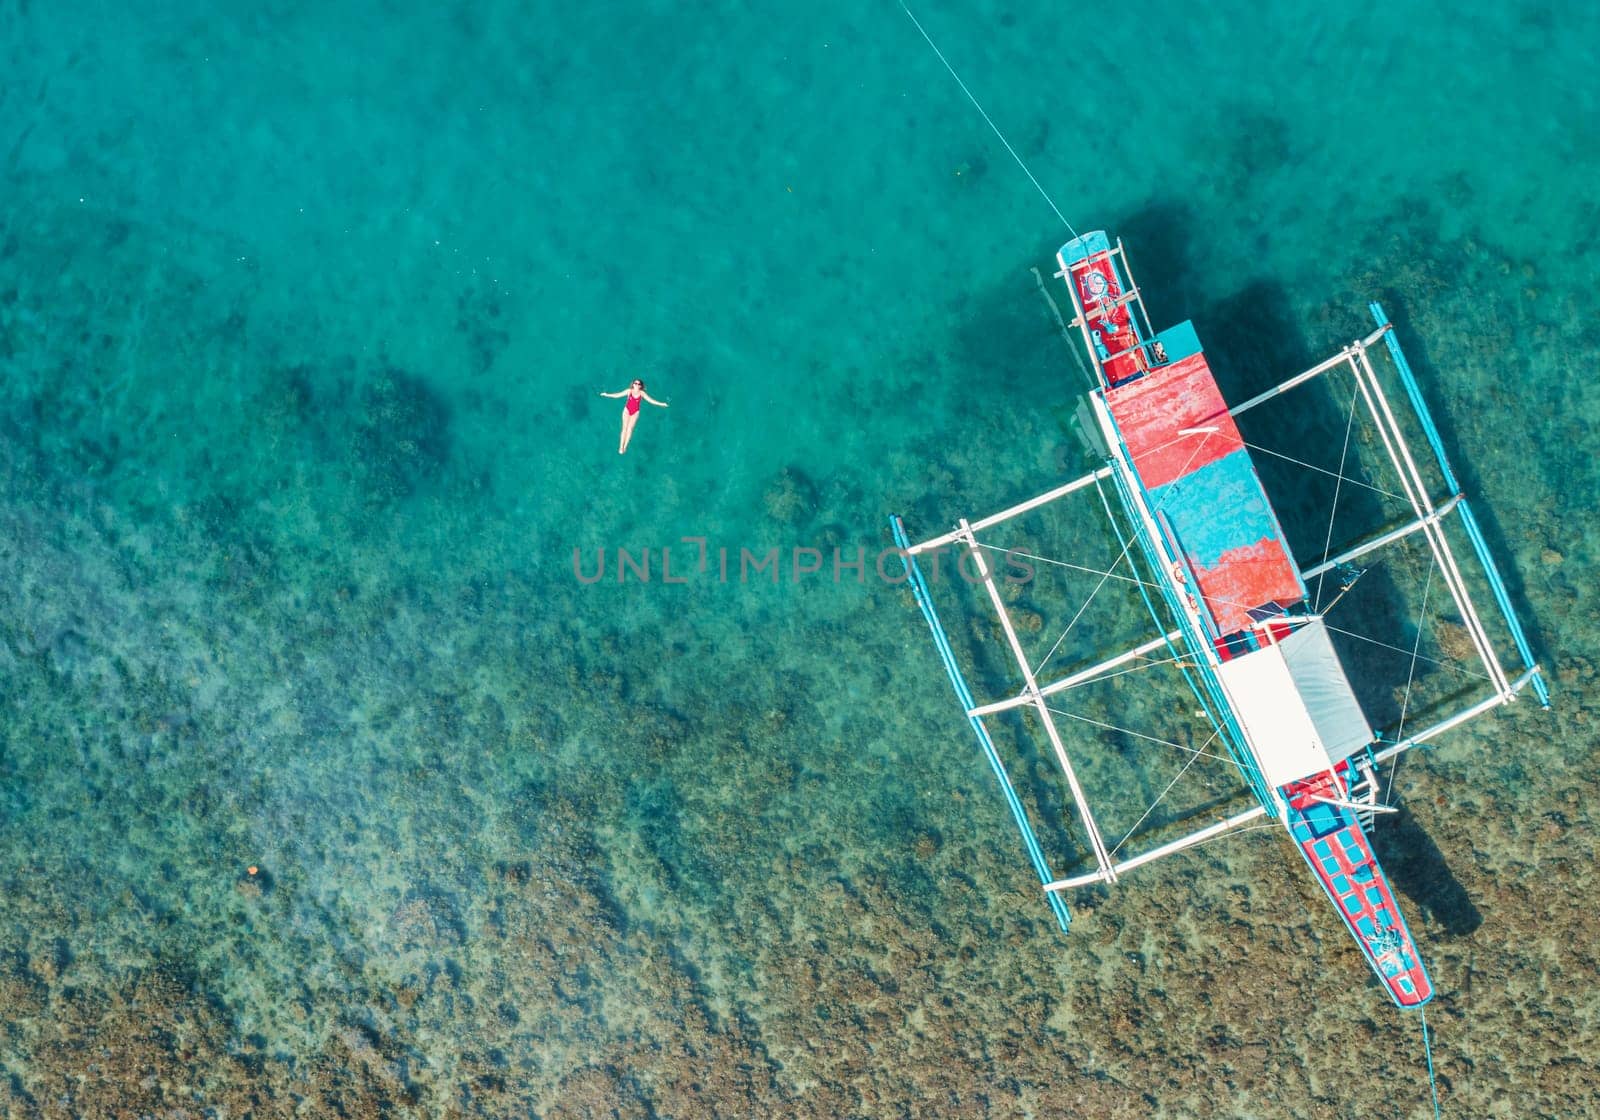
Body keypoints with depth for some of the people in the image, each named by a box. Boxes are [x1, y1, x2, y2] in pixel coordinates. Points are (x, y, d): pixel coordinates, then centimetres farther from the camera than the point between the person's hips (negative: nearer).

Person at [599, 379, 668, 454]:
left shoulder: (642, 393, -6)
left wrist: (661, 404, -13)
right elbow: (618, 395, -3)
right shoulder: (629, 391, -6)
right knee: (624, 428, -4)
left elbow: (651, 400, -6)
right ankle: (621, 446, -4)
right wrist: (607, 395, -6)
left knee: (630, 428, -5)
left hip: (635, 412, 0)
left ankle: (625, 446, 1)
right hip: (627, 410, 0)